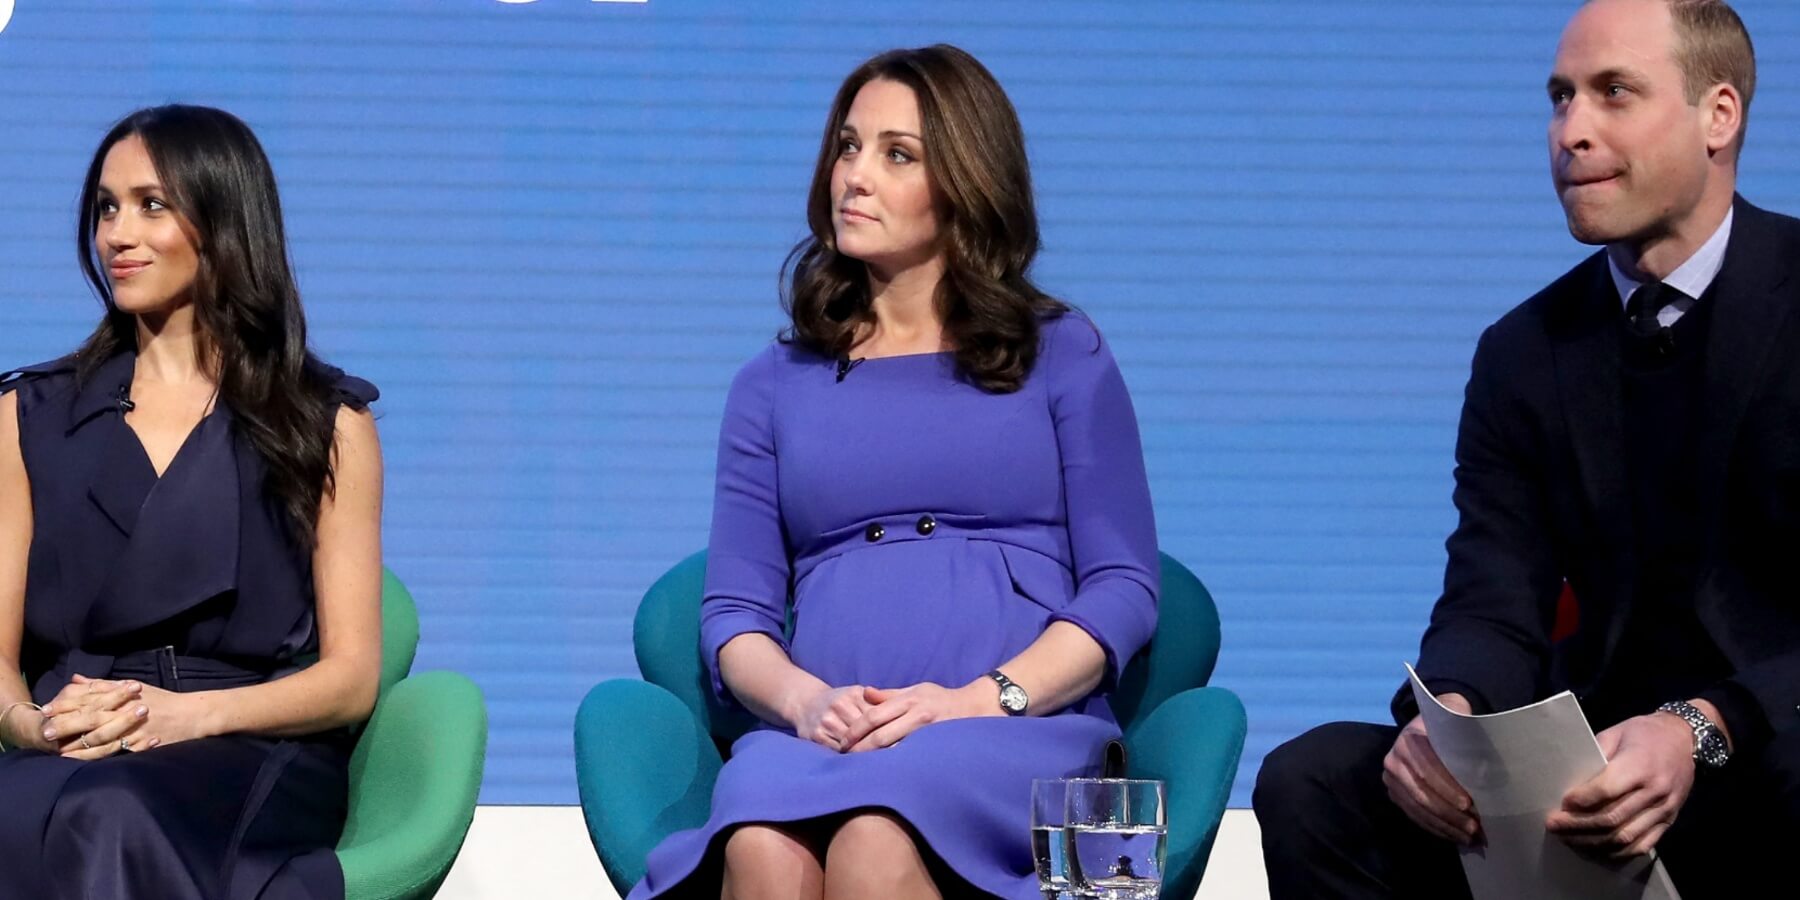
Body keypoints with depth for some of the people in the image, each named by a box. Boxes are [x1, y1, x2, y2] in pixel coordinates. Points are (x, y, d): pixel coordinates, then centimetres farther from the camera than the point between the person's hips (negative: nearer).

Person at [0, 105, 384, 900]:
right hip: (68, 762, 2)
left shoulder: (325, 422, 12)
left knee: (108, 818, -39)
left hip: (255, 756, -2)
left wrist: (188, 714, -13)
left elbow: (350, 677, 5)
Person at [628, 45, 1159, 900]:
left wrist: (978, 701, -11)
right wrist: (805, 700, -10)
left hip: (1022, 729, -2)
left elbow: (1122, 589, 6)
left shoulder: (1062, 358, 13)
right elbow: (734, 610, 14)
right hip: (822, 733, 2)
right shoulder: (775, 384, 20)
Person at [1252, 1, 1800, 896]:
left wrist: (1702, 733, -29)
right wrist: (1445, 717, -22)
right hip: (1602, 764, 5)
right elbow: (1493, 610, 3)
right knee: (1310, 781, -17)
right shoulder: (1524, 353, 12)